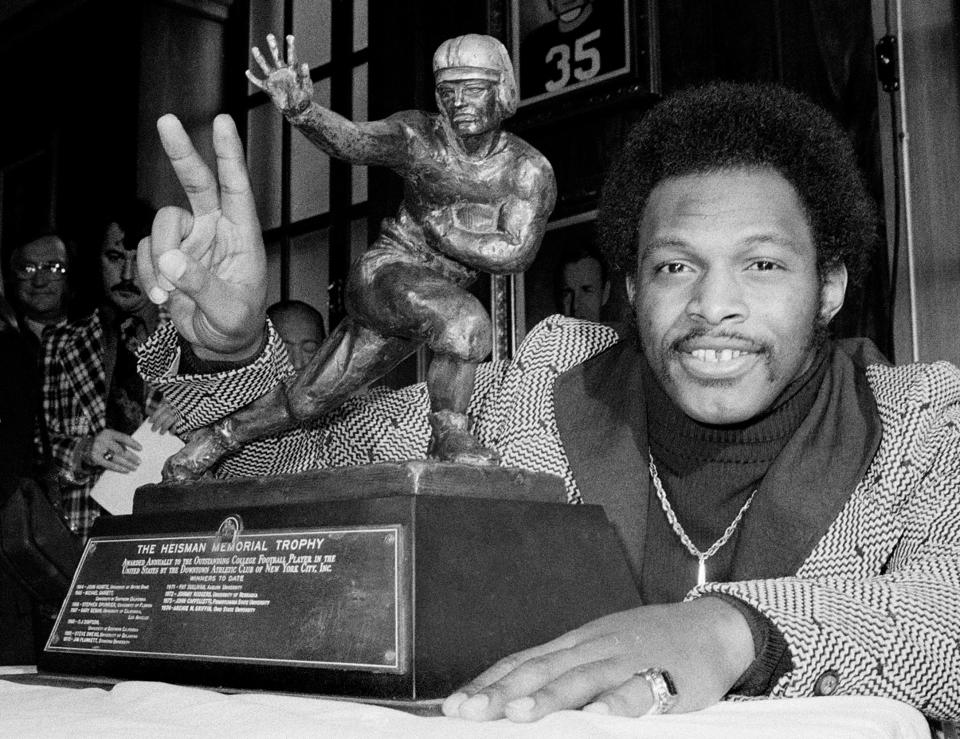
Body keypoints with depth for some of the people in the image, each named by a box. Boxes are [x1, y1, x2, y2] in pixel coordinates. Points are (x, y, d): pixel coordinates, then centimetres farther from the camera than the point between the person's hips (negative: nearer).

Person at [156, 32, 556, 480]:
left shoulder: (530, 170, -7)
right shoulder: (417, 135, -10)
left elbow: (517, 253, -18)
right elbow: (353, 141, -28)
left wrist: (436, 231, -17)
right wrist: (300, 111, -48)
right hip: (384, 274, -3)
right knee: (466, 321, -33)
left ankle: (220, 438, 35)